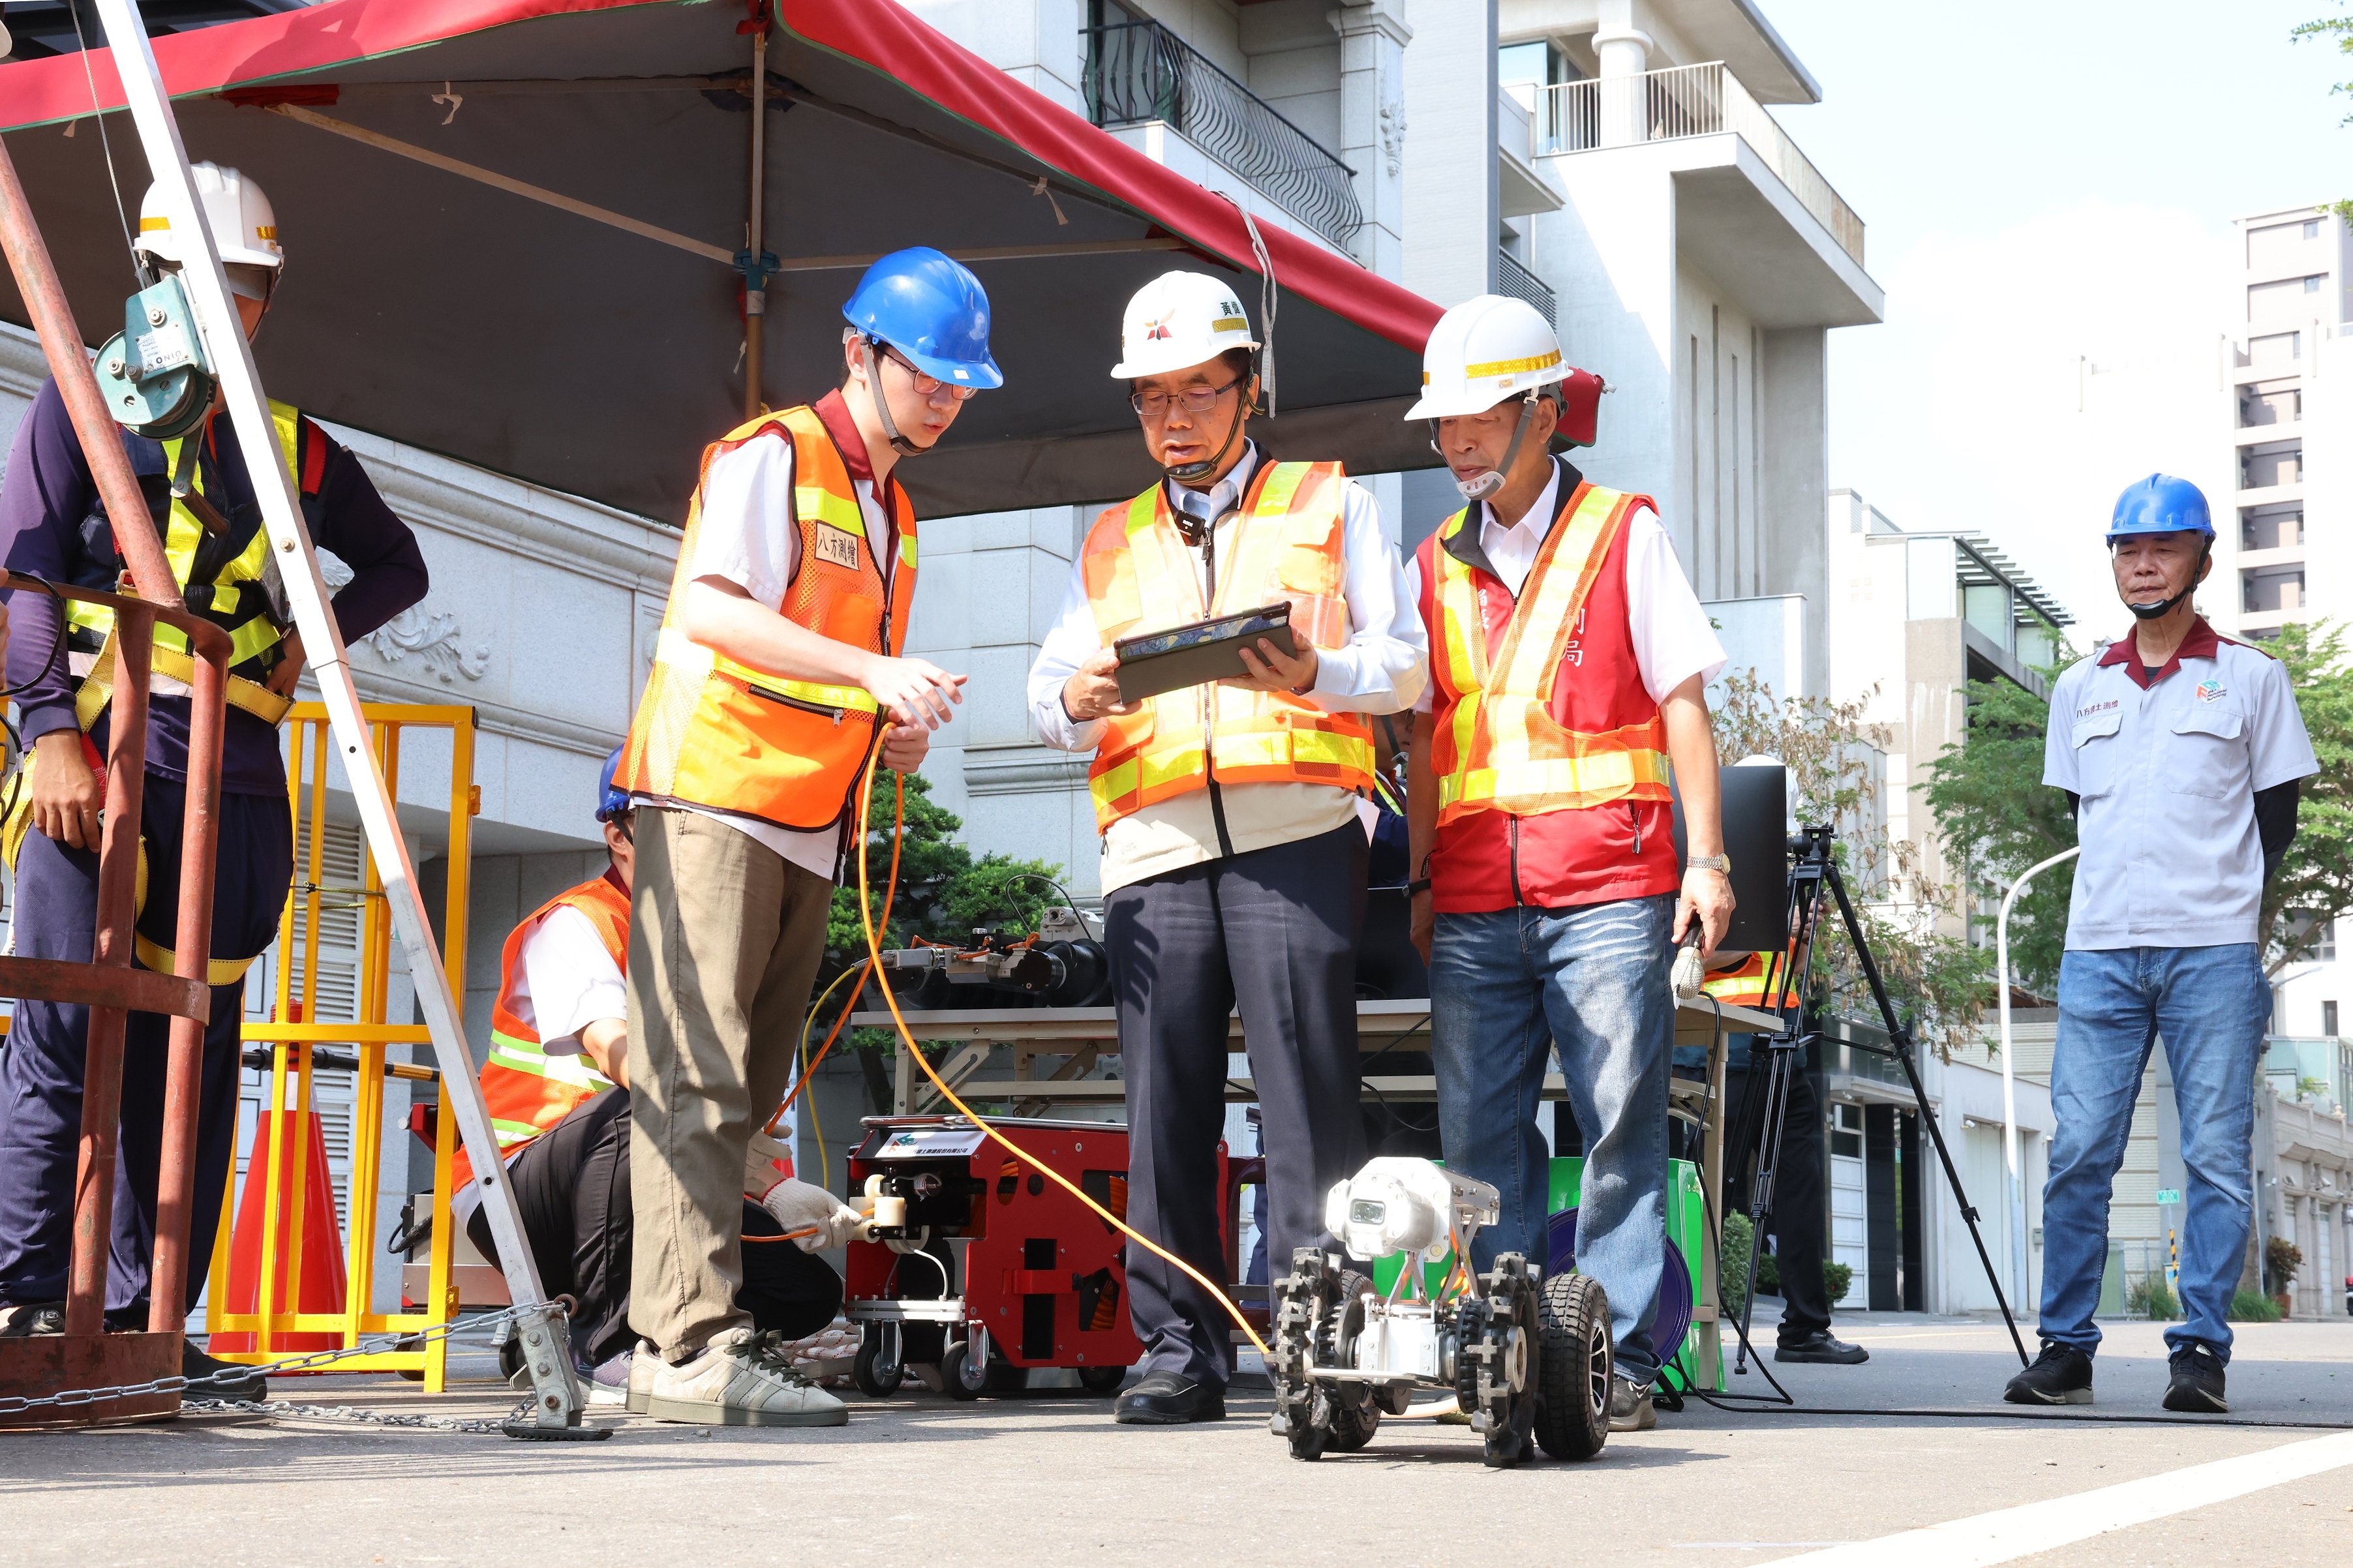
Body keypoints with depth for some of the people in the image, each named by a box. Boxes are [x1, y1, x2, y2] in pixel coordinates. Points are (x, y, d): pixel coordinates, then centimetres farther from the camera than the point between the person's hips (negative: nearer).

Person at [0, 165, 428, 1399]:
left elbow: (396, 562, 29)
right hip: (102, 752, -4)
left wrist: (319, 637, 9)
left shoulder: (295, 447, 19)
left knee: (195, 1043, 2)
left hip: (234, 775, 4)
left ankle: (139, 1323, 7)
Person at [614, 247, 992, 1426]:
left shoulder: (889, 508, 23)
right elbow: (707, 607, -19)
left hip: (808, 828, 9)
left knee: (743, 1084, 7)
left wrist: (893, 733, 10)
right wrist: (872, 670, -25)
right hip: (714, 797, -9)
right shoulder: (774, 456, -4)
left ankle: (684, 1327, 10)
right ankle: (699, 1347, -16)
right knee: (696, 1073, -12)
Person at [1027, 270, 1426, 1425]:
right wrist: (1076, 702, -7)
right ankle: (1178, 1350, 2)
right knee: (1166, 1102, -3)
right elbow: (1047, 688, 18)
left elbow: (1403, 664, 8)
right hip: (1154, 847, 3)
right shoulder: (1110, 542, 27)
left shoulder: (1330, 505, 18)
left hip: (1294, 831, -3)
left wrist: (1316, 674, -13)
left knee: (1306, 1091, -10)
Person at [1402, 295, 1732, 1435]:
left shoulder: (1623, 532, 7)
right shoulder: (1436, 565, 18)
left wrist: (1706, 858, -4)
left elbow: (1681, 700, 3)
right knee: (1479, 1135, 1)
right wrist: (1421, 880, 13)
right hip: (1475, 901, 4)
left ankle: (1619, 1357, -1)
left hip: (1606, 886, -4)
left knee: (1621, 1128, -5)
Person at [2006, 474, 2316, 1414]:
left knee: (2217, 1157, -4)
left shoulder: (2250, 678, 8)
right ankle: (2066, 1348, 3)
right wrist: (2120, 892, 11)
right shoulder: (2079, 690, 15)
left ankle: (2201, 1352, 1)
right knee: (2078, 1154, -3)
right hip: (2099, 951, 2)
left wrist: (2230, 898, 4)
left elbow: (2278, 817, 9)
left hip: (2215, 953, -2)